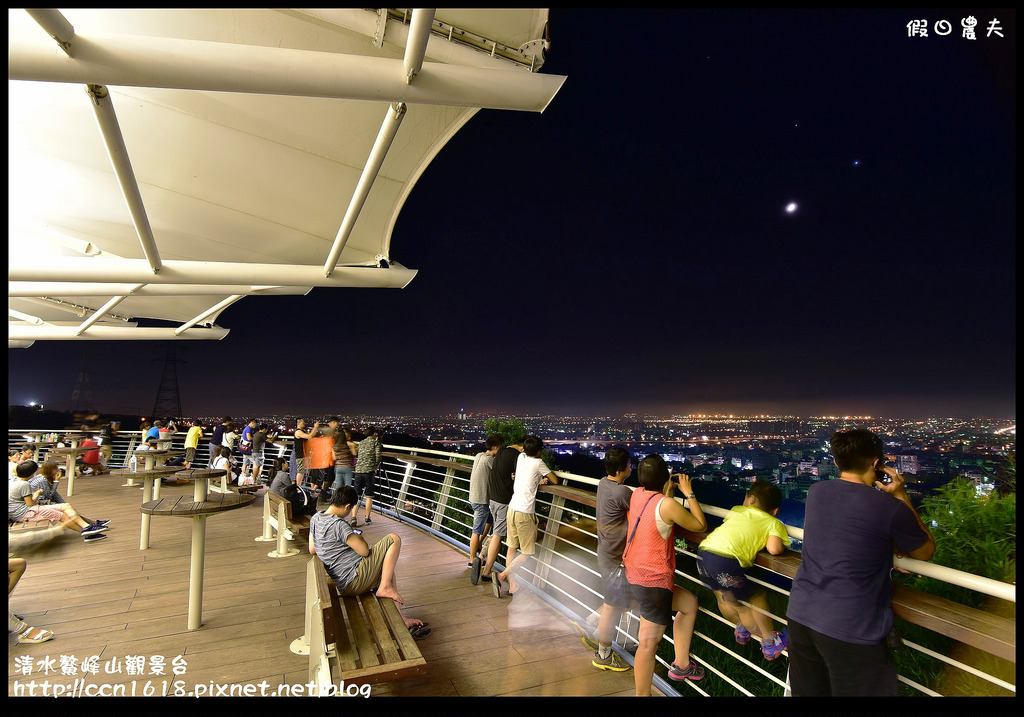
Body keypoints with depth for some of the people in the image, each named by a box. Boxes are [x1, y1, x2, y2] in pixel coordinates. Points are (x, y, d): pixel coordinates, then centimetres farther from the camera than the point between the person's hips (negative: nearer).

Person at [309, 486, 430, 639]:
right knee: (394, 539, -11)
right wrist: (358, 537, 3)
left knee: (389, 572, 28)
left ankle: (400, 619, 23)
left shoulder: (315, 518, 7)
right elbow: (364, 551, -19)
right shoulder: (338, 524, -20)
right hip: (356, 578, -10)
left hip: (343, 586, 10)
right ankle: (384, 588, -7)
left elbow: (312, 550, 22)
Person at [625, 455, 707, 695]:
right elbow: (700, 525, -7)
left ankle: (681, 665, 35)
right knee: (649, 644, 4)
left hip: (634, 576, 9)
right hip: (654, 582, -9)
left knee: (689, 602, 26)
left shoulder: (637, 494, 0)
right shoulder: (667, 505, -22)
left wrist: (668, 492, 13)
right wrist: (688, 493, -2)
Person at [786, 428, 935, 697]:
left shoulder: (816, 491, 2)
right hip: (851, 631, -5)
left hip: (799, 615, 5)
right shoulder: (890, 508, -14)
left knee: (807, 691, 20)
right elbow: (926, 552, 6)